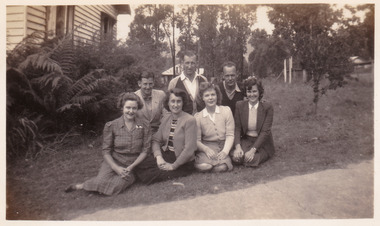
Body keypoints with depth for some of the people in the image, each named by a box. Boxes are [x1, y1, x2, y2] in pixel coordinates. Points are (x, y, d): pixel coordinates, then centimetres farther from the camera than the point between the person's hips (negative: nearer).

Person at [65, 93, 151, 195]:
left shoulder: (143, 127, 1)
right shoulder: (111, 126, -2)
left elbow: (145, 150, 0)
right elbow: (106, 151, -2)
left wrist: (131, 167, -12)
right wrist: (116, 168, -15)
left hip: (131, 166, 0)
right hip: (113, 163, 0)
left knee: (118, 185, -29)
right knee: (101, 181, -29)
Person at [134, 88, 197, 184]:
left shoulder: (190, 120, -13)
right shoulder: (166, 118, 7)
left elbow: (189, 149, -18)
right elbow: (156, 140, 5)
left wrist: (173, 166, -15)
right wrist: (158, 157, -13)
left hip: (182, 163, -6)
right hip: (165, 156, 6)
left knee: (146, 174, -22)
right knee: (141, 167, -18)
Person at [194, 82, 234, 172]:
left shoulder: (226, 110, 2)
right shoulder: (198, 116, 2)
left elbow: (230, 135, -3)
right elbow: (197, 140, 0)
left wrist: (225, 151, -19)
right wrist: (206, 149, -20)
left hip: (223, 146, 0)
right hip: (206, 147, 0)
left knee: (222, 167, -30)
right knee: (203, 167, -29)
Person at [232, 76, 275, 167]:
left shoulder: (267, 107, -10)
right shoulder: (240, 105, -2)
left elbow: (265, 131, -14)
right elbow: (237, 128, -5)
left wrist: (253, 150, -24)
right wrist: (238, 146, -20)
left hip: (262, 143, -1)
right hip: (245, 140, 2)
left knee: (250, 159, -27)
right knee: (236, 157, -26)